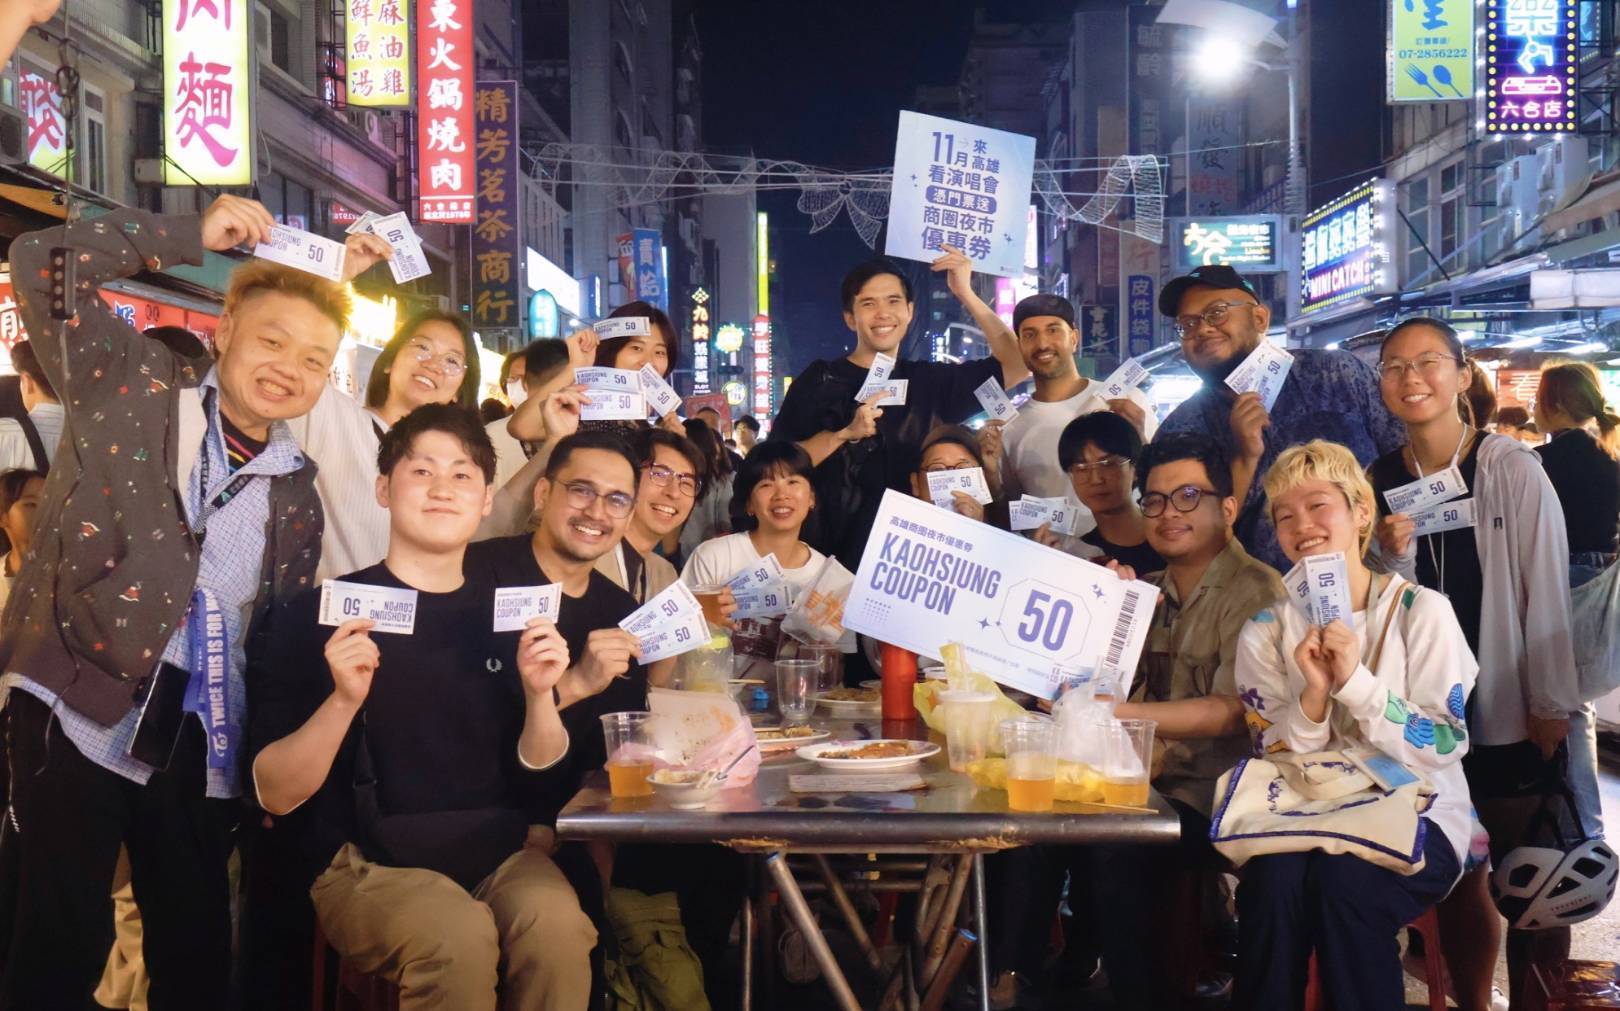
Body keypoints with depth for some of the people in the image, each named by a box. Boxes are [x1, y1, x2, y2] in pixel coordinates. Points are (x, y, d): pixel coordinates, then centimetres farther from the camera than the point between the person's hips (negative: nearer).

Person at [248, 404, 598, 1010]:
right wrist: (344, 699, -20)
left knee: (556, 920, -29)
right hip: (370, 863, -3)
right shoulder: (318, 615, -1)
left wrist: (540, 695, -8)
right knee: (458, 935, -34)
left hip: (502, 852, 3)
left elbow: (540, 776, 10)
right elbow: (275, 795, -5)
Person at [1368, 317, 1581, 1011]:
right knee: (1455, 882, 13)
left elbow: (1545, 592, -9)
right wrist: (1393, 554, -14)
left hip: (1512, 718, -3)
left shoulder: (1512, 469, -10)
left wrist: (1552, 710, -10)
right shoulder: (1379, 483, 2)